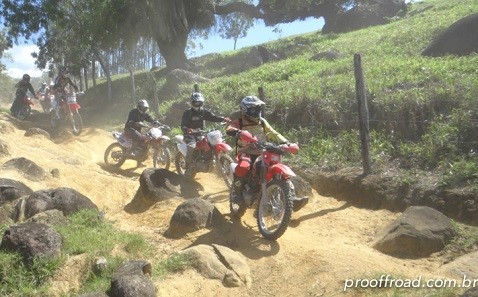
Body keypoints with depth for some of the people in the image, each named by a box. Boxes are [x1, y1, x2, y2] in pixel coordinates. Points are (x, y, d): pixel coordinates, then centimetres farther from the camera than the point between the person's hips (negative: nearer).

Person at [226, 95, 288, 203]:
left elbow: (272, 133, 11)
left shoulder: (262, 122, 11)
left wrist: (284, 142, -4)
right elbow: (229, 129, -24)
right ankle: (237, 192, -15)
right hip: (245, 152, -4)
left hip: (261, 152, 5)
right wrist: (237, 132, -47)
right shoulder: (239, 122, -4)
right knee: (243, 167, -33)